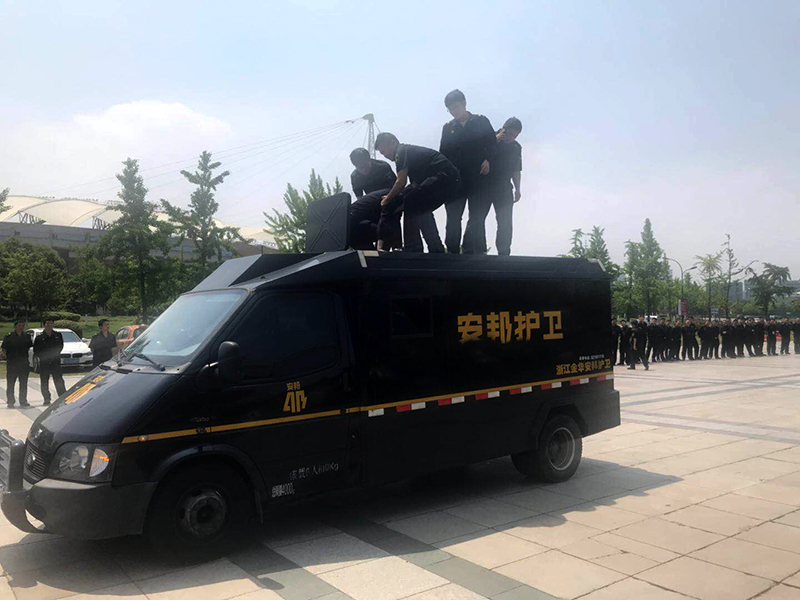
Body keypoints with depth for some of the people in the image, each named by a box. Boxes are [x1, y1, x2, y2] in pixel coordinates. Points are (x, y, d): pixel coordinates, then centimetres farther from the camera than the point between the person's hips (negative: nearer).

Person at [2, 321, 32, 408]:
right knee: (10, 384, 3)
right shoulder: (8, 337, -1)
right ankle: (10, 401, 12)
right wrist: (8, 357, -6)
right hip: (11, 364, -2)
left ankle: (23, 401, 15)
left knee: (23, 384, 7)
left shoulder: (27, 337, 8)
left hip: (24, 364, 3)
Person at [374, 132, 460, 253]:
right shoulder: (412, 151, 29)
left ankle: (413, 248, -11)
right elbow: (416, 185, 24)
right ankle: (436, 249, 24)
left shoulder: (402, 151, 0)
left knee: (410, 202, -10)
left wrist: (387, 199, 7)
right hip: (452, 181, 10)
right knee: (421, 208, 22)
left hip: (444, 176, -10)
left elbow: (401, 182, -7)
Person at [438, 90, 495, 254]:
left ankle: (470, 250, -1)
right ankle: (452, 251, 3)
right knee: (453, 218, -2)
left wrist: (488, 160, -13)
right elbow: (443, 153, 12)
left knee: (477, 217, -4)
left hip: (478, 177, -2)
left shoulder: (481, 121, 8)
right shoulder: (448, 127, 15)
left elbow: (492, 143, 5)